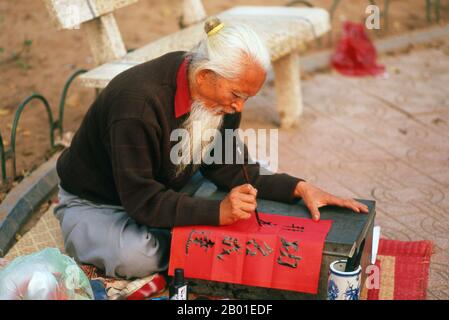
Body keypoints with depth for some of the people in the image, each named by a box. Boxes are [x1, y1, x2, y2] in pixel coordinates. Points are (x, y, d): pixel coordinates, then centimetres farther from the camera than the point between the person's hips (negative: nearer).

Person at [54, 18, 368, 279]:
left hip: (161, 191, 7)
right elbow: (141, 199, -36)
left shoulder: (220, 94, -13)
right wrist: (218, 211, -45)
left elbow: (230, 168, -6)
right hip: (93, 203, -6)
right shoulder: (139, 102, -37)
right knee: (138, 258, -35)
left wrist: (299, 188, -18)